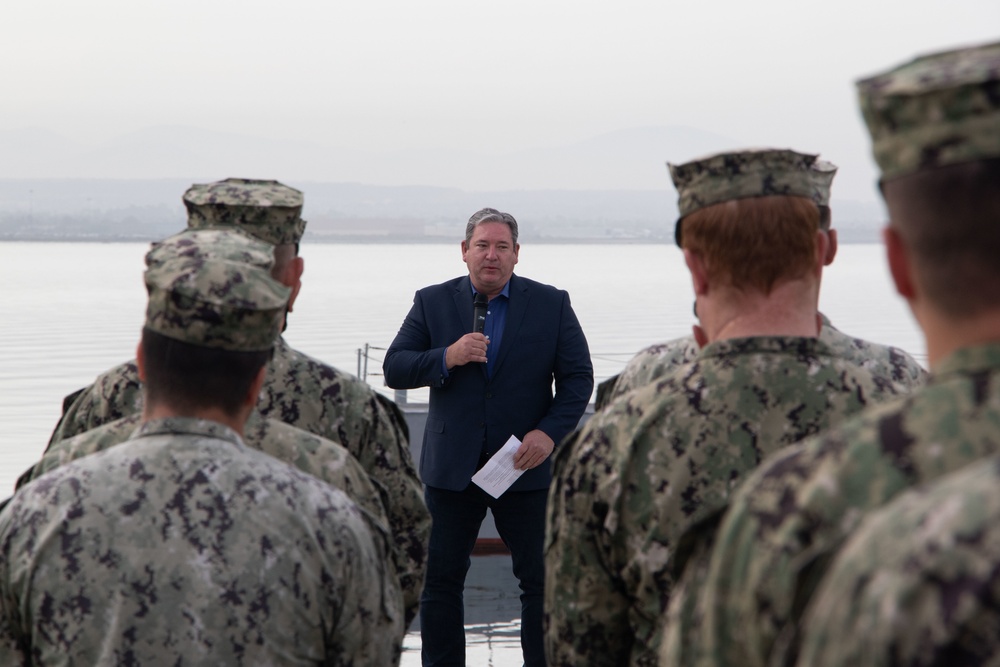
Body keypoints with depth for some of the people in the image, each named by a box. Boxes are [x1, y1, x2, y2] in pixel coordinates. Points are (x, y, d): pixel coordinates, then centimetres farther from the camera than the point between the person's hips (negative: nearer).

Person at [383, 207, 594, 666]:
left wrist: (550, 431, -13)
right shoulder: (432, 302, 4)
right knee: (439, 581, 5)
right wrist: (447, 358, -18)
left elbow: (578, 377, 2)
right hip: (451, 468, 1)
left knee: (542, 582, 2)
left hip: (525, 465, -1)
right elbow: (394, 370, -1)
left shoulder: (552, 304, 2)